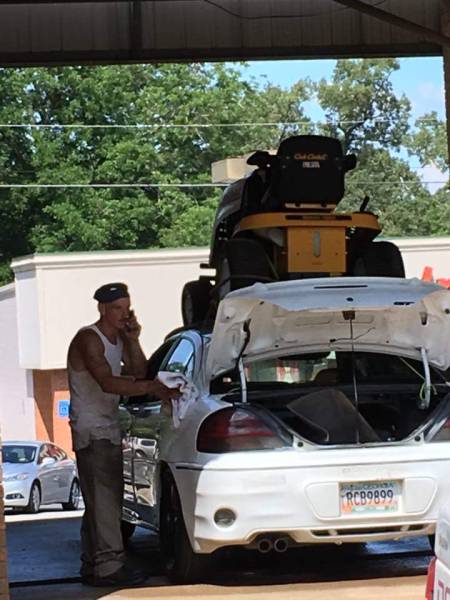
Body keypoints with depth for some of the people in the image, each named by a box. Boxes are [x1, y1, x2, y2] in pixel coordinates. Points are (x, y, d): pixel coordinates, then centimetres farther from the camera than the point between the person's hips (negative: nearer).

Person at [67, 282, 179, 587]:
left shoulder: (119, 339, 14)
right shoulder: (89, 339, -15)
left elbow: (139, 373, 9)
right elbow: (107, 382, -28)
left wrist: (133, 340, -4)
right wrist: (153, 387, -33)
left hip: (110, 430, 10)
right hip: (91, 431, -10)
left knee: (102, 501, 12)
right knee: (104, 499, -14)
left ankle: (93, 566, 18)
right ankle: (108, 566, -17)